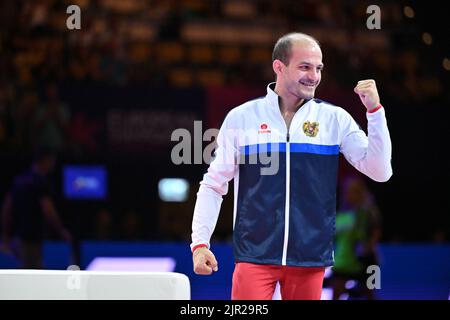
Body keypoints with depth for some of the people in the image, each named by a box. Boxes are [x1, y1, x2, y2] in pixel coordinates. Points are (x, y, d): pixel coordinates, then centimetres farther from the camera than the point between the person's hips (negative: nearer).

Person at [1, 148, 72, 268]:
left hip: (16, 237, 8)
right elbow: (48, 211, -20)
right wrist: (62, 231, -8)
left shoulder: (19, 180, 12)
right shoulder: (41, 181, -12)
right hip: (30, 239, -8)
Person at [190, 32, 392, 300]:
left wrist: (375, 110, -9)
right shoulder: (241, 117, 2)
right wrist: (200, 242, -2)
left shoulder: (335, 119, 5)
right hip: (254, 255, -1)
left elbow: (380, 172, -1)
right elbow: (214, 184, 7)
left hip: (310, 257, 2)